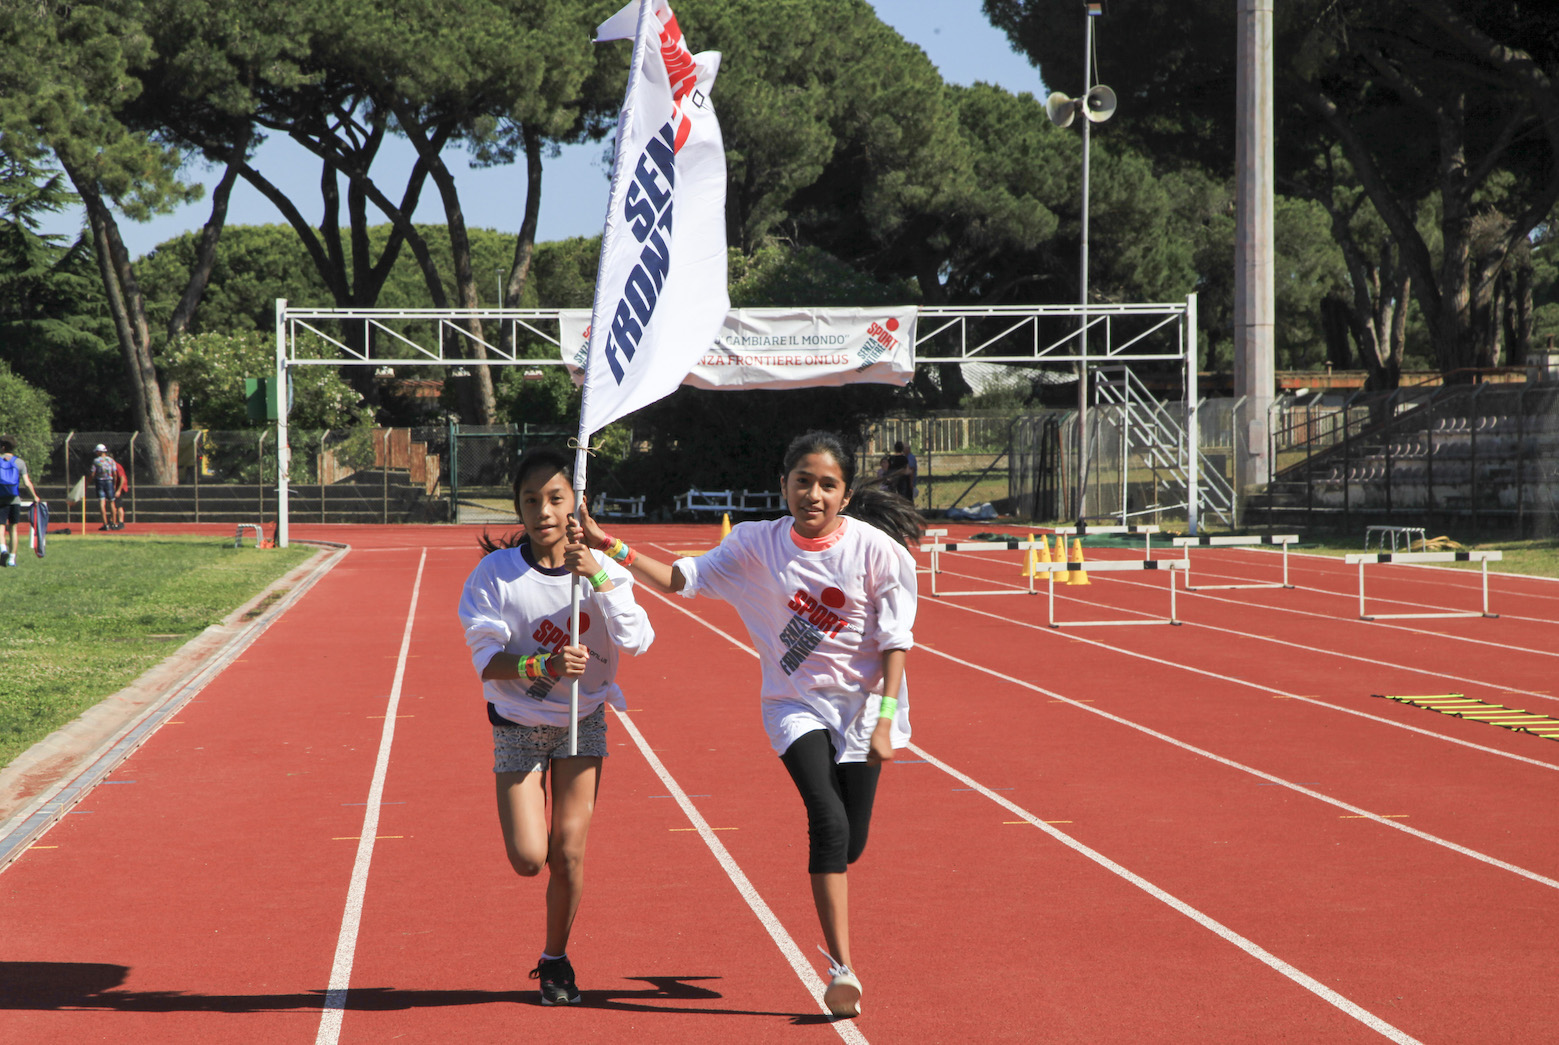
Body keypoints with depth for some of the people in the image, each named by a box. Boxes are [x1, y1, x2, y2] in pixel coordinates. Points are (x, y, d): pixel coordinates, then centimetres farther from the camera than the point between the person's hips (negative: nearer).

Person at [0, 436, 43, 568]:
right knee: (13, 529, 10)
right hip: (14, 500, 2)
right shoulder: (19, 462, 1)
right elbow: (27, 483, -4)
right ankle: (12, 558, 11)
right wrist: (35, 497, 7)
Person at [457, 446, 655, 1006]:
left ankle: (555, 960, 19)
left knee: (568, 850, -3)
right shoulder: (496, 573, -15)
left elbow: (637, 641, -23)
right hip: (518, 724, -1)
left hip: (582, 721, 1)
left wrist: (599, 578, -32)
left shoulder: (603, 567, -11)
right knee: (527, 859, -8)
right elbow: (487, 662, -17)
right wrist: (544, 668, -33)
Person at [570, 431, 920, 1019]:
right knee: (828, 819, -21)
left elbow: (894, 639, -6)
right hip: (795, 704, 0)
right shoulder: (758, 545, -5)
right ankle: (842, 968, -23)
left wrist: (884, 720, -12)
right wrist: (608, 546, -12)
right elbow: (681, 579, -3)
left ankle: (832, 929, 36)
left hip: (863, 703, 0)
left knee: (850, 842, 1)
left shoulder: (875, 548, -10)